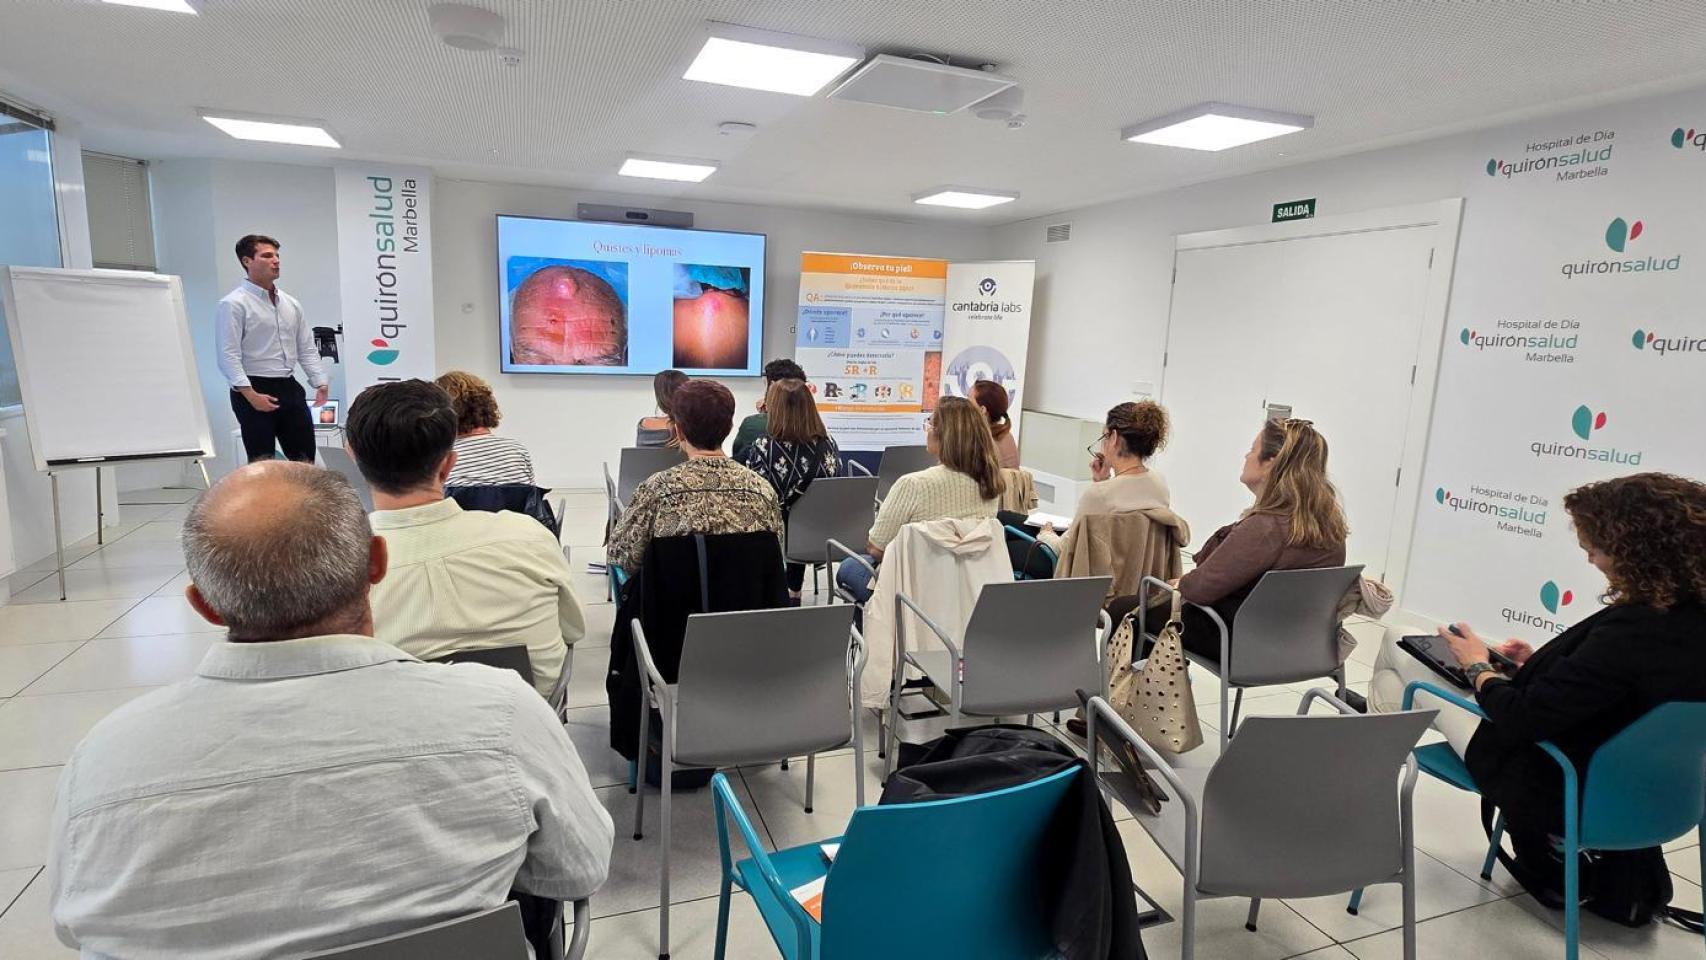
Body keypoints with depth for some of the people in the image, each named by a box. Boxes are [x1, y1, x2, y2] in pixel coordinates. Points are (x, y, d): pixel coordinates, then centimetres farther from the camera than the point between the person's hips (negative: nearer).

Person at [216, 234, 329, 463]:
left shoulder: (291, 304, 13)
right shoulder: (234, 304, -6)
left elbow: (307, 348, 16)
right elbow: (228, 355, -12)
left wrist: (320, 382, 2)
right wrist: (249, 394, -22)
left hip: (289, 387, 6)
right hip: (254, 391, -6)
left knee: (304, 459, 7)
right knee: (262, 462, 0)